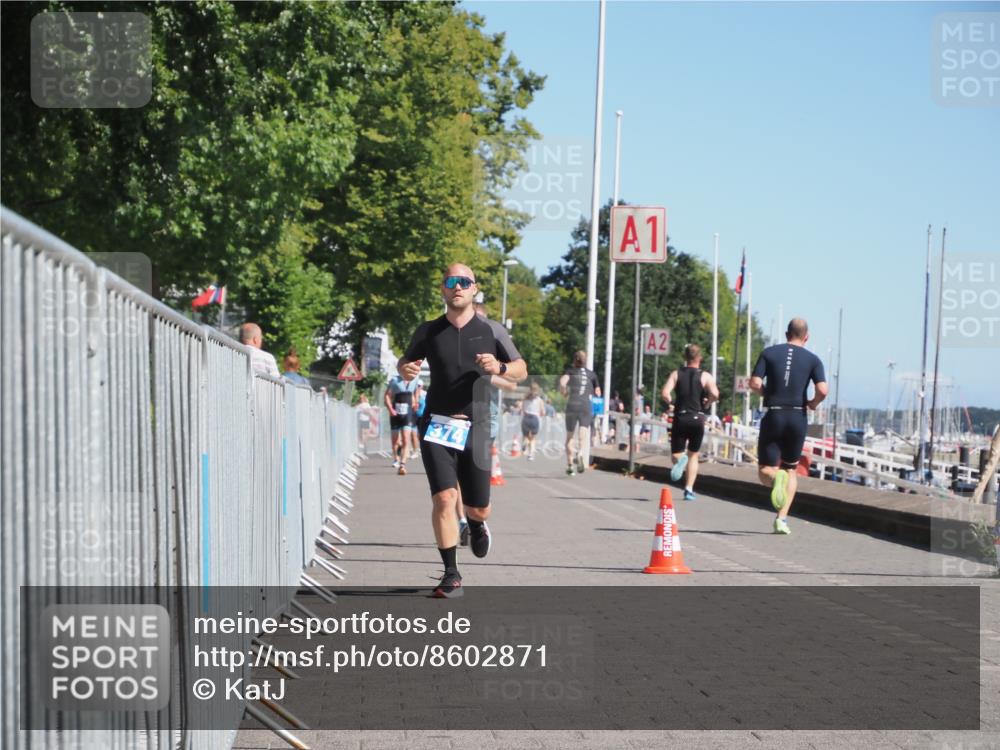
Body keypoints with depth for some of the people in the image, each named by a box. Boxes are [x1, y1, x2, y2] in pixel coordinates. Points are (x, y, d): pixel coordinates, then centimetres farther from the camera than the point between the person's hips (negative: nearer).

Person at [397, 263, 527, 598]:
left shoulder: (491, 331, 5)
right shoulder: (429, 331, 6)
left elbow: (522, 371, 7)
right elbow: (405, 362, 17)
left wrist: (499, 368, -15)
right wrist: (405, 370, -8)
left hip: (475, 427, 1)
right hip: (436, 426, 0)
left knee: (478, 509, 6)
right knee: (444, 499, -14)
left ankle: (476, 525, 44)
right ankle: (451, 575, -5)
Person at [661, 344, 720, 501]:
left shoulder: (676, 374, 4)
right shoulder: (705, 376, 0)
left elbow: (665, 393, -10)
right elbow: (715, 394, -16)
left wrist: (671, 403, 9)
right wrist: (706, 403, 4)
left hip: (680, 418, 0)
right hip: (697, 419, 0)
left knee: (676, 453, 9)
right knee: (693, 455, 16)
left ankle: (680, 461, -29)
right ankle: (689, 489, 8)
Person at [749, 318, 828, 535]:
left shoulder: (769, 353, 3)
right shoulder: (812, 359, 3)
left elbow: (755, 384, -7)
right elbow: (823, 390, -11)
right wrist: (813, 403, 9)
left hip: (773, 416, -1)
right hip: (797, 418, 1)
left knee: (765, 470, 7)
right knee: (791, 470, 17)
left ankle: (776, 478, -30)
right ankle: (782, 518, 4)